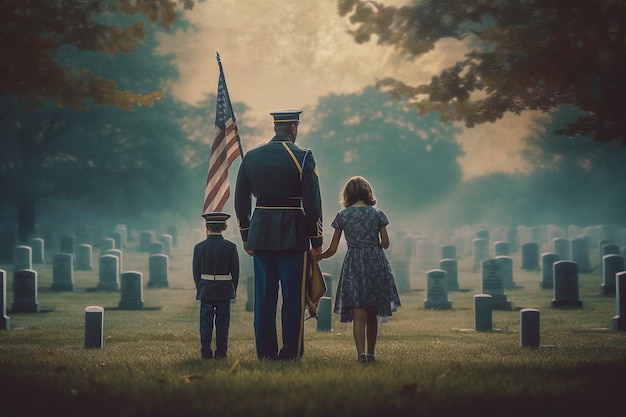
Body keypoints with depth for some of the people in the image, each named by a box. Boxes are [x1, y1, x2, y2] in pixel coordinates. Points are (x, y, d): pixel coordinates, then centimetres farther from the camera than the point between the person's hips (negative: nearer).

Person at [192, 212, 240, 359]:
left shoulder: (199, 247, -3)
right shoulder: (230, 247, -4)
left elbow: (196, 271, 2)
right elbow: (235, 271, 0)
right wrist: (233, 290, 11)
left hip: (206, 290, 0)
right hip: (225, 290, 0)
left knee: (206, 323, 4)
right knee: (222, 323, 5)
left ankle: (206, 353, 2)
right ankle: (221, 352, 4)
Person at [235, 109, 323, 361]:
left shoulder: (251, 157, 6)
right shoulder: (302, 157, -7)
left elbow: (241, 200, 10)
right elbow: (312, 202, -9)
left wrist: (245, 236, 17)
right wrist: (316, 241, -3)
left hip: (261, 234, 4)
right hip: (293, 235, -4)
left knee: (264, 296, 9)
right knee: (294, 297, 2)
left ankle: (265, 352, 12)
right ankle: (291, 354, 3)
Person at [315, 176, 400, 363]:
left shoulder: (342, 216, 1)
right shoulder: (378, 214, 2)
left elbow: (332, 250, 2)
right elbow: (385, 243, 3)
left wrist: (316, 257, 20)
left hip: (353, 264, -1)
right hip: (376, 263, 1)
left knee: (359, 314, -6)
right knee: (372, 314, 13)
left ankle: (362, 353, -22)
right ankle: (370, 353, 20)